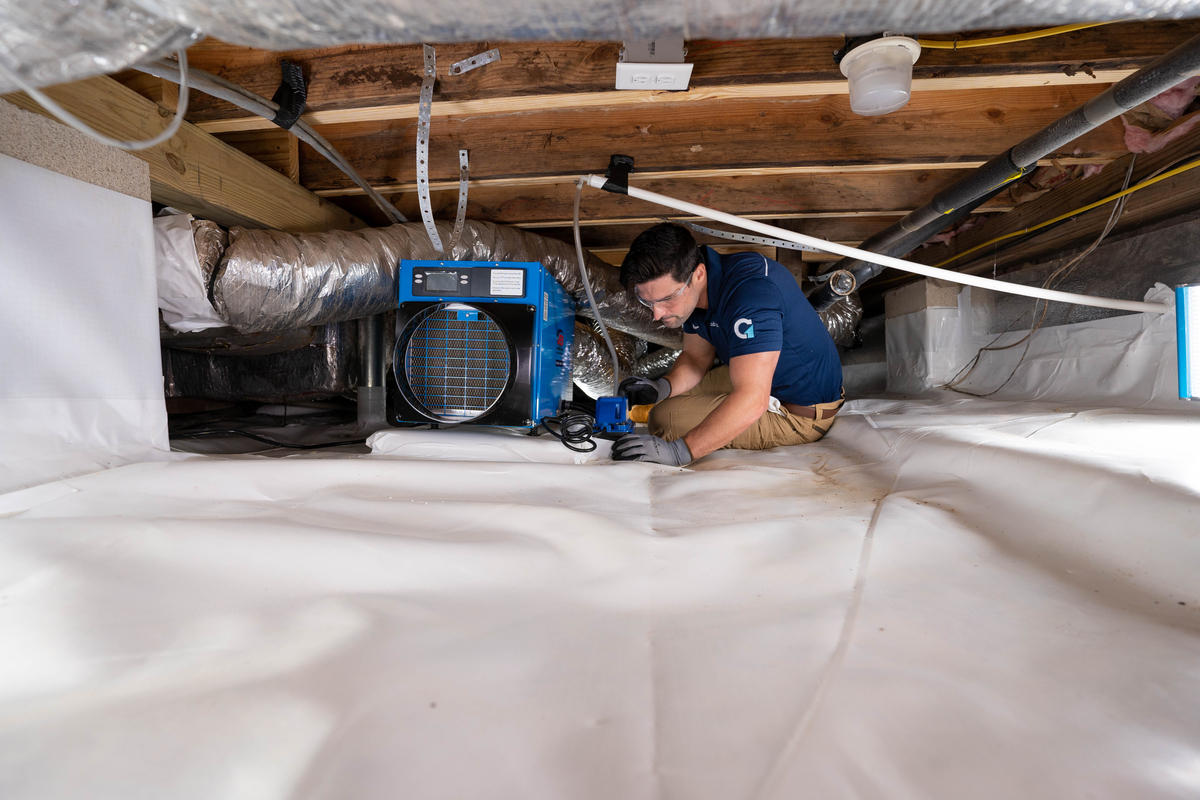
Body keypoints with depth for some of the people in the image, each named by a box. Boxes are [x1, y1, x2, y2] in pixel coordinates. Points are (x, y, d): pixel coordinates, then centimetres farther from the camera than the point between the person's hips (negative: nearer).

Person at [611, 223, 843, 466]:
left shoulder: (750, 289, -35)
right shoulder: (694, 291, -7)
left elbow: (751, 402, -40)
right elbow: (696, 357, 8)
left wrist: (679, 451, -41)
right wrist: (663, 387, -13)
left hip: (801, 413, -8)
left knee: (666, 420, -17)